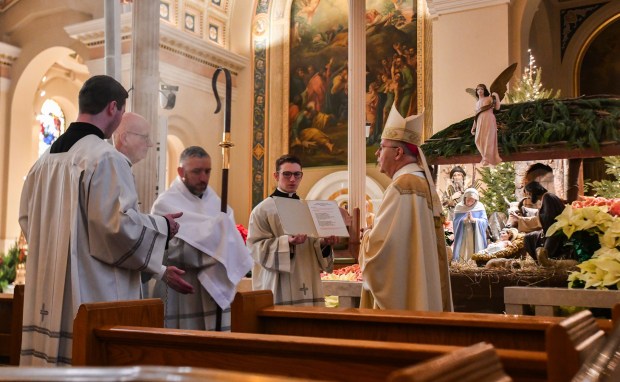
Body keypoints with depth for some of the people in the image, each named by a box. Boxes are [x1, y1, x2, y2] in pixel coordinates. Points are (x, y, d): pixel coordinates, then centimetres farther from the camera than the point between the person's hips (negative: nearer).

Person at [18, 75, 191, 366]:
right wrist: (162, 226, -2)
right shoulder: (106, 158, -14)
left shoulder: (45, 160, 10)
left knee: (52, 352, 14)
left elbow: (27, 219, 16)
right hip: (93, 293, -8)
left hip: (49, 294, 8)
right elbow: (119, 224, -21)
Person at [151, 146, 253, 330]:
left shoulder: (216, 203, 13)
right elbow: (173, 250, -19)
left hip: (215, 291, 6)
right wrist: (216, 248, -13)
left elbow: (231, 246, 10)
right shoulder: (166, 204, -6)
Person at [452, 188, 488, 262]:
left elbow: (485, 222, -6)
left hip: (476, 237, 0)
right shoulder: (459, 207, 2)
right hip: (463, 237, 0)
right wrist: (465, 219, -21)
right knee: (462, 256, -5)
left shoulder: (479, 207, 2)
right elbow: (456, 223, -3)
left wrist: (473, 219, -21)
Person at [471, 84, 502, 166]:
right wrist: (473, 127, 19)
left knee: (488, 139, -8)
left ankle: (487, 159, -8)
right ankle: (486, 157, 17)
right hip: (480, 122, 6)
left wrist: (496, 96, -9)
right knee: (479, 140, 2)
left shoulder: (489, 98, 5)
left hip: (489, 120, -6)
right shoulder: (477, 102, 22)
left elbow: (497, 107, -5)